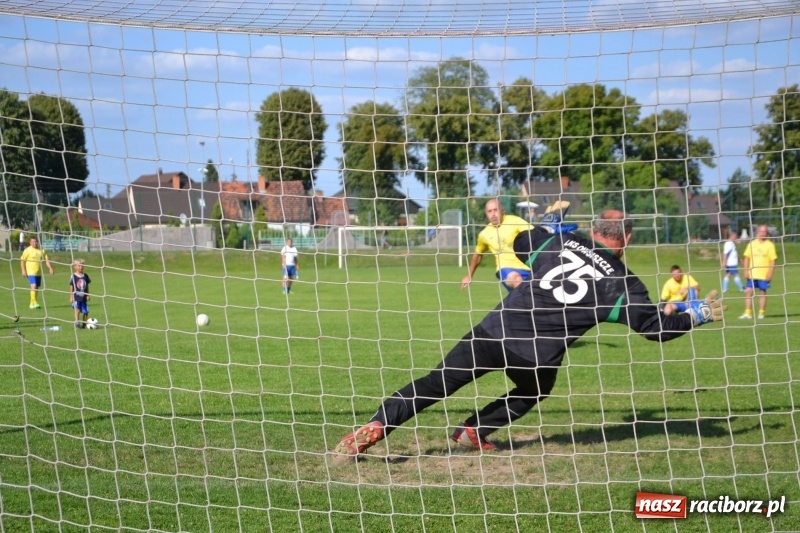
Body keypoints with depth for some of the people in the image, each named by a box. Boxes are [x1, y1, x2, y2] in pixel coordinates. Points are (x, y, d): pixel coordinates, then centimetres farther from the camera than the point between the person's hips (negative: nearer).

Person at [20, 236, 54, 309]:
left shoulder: (41, 251, 10)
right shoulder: (27, 250, -4)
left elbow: (46, 260, 12)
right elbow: (22, 260, -5)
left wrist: (50, 268, 1)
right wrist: (23, 270, -13)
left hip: (39, 273, 6)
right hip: (31, 272, -6)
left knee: (36, 288, 9)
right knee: (33, 286, -18)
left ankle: (32, 304, 19)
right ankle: (34, 303, -21)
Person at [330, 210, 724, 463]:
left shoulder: (563, 241, 10)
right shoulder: (621, 281, 1)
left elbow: (520, 244, 26)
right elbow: (656, 327, 3)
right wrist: (699, 314, 17)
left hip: (494, 330, 2)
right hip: (536, 358, -2)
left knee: (436, 384, 5)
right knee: (532, 392, 32)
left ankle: (374, 429, -8)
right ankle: (473, 432, 23)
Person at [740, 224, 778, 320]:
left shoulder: (770, 245, -1)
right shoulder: (752, 244, 8)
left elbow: (773, 261, -3)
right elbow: (747, 258, 10)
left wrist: (770, 274, -9)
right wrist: (746, 271, 1)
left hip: (764, 275, -3)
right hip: (752, 274, 3)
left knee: (762, 293, 4)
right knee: (748, 292, -3)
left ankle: (761, 313, 12)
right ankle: (748, 313, -1)